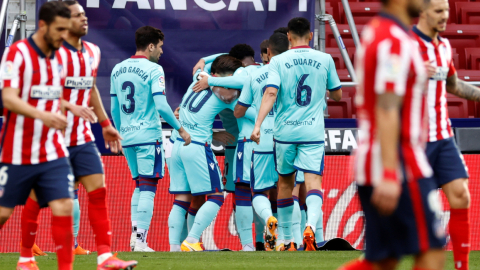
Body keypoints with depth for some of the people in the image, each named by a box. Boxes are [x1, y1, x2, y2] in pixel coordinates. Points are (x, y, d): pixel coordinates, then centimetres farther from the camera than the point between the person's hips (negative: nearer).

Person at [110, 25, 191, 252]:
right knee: (148, 186, -4)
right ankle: (140, 240, -10)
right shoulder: (153, 70, -10)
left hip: (127, 137, 7)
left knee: (139, 185, 17)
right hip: (148, 136, -7)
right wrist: (180, 129, -9)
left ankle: (135, 235, 10)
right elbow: (161, 105, -18)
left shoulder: (118, 70, 11)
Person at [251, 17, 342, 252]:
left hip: (284, 132, 1)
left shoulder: (278, 61, 0)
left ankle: (287, 241, 21)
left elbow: (270, 93, -14)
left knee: (285, 183, 15)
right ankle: (310, 226, -35)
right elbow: (337, 94, 14)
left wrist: (258, 125, -19)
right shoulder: (324, 60, 4)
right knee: (313, 182, -7)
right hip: (313, 133, -1)